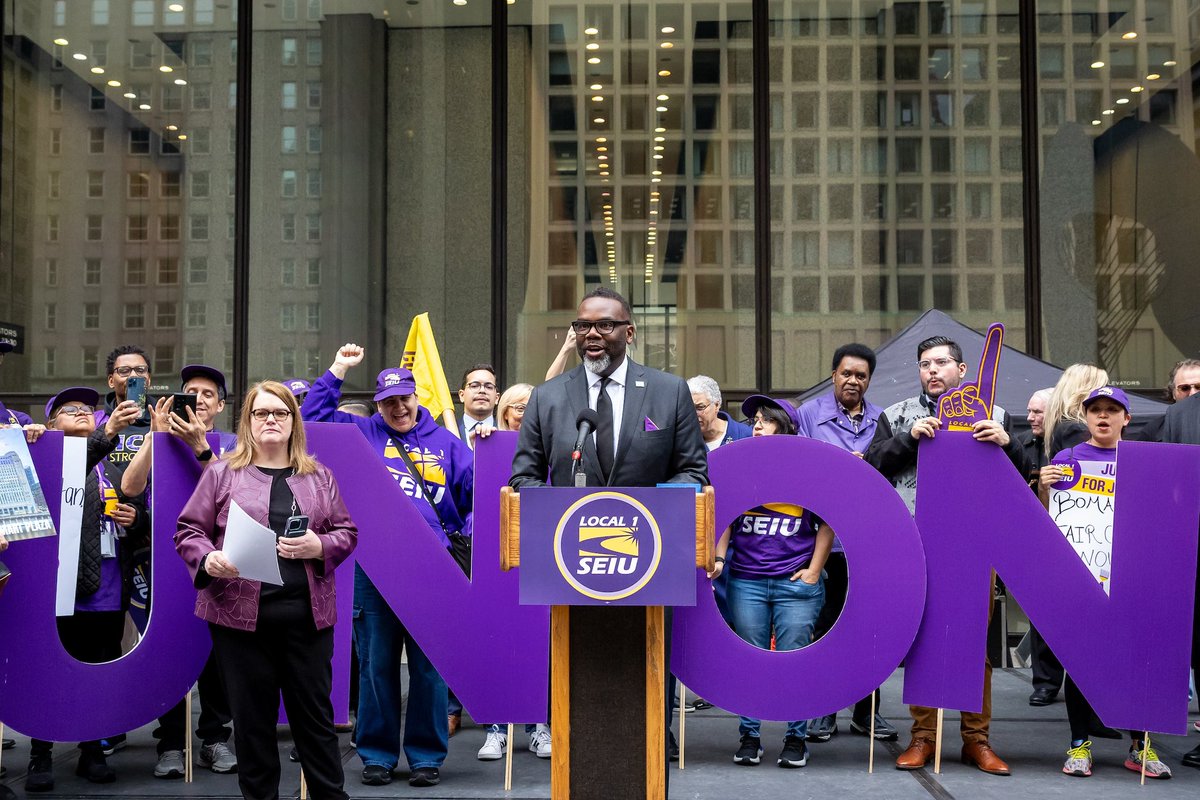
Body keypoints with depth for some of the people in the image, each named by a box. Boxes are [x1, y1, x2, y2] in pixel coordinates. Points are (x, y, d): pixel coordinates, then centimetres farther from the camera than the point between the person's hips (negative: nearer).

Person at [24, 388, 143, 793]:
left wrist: (135, 520, -1)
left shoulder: (115, 467, 18)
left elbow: (141, 528, 24)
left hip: (110, 594, 5)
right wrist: (109, 432, -39)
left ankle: (93, 752, 21)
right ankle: (41, 758, 11)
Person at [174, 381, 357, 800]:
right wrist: (208, 559, -16)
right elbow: (188, 531, 5)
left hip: (306, 614, 1)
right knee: (252, 718, 7)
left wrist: (320, 547, -9)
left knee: (314, 715, 6)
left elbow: (347, 533, 12)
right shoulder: (221, 474, 6)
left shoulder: (318, 476, 12)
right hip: (239, 614, -1)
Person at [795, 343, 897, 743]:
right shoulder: (810, 414, 5)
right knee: (825, 625, 5)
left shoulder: (882, 420, 11)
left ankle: (866, 711, 18)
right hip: (824, 539, -2)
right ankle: (823, 710, 14)